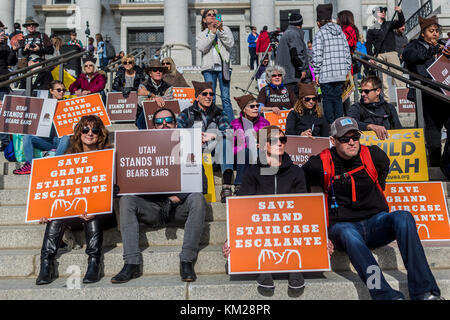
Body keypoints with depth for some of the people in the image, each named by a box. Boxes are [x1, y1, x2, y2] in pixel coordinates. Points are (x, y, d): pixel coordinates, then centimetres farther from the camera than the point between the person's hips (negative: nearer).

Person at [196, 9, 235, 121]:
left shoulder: (225, 29, 17)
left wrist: (221, 30, -4)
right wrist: (212, 33, -5)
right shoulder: (201, 34, 18)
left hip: (223, 66, -1)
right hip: (209, 68, 1)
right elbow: (202, 48, -2)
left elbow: (230, 44, 2)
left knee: (226, 97, -5)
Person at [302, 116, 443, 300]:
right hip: (343, 225, -3)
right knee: (349, 234, -39)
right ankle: (385, 295, -48)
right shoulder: (322, 164, -5)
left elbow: (383, 171, 27)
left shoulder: (374, 156, 2)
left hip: (375, 222, 3)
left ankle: (424, 291, -32)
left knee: (403, 217, -28)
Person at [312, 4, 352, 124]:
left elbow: (317, 55, -11)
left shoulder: (320, 34, -5)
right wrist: (347, 70, 18)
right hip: (341, 73, 5)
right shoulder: (341, 32, 12)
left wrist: (316, 73, -5)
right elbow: (347, 53, 13)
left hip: (326, 74, -5)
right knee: (338, 98, 12)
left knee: (327, 99, 1)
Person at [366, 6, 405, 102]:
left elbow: (401, 23, 2)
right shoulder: (371, 29, 13)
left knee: (398, 74, -8)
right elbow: (368, 44, 9)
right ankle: (386, 100, -1)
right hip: (379, 55, -1)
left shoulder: (390, 24, 18)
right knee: (382, 78, -4)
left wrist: (400, 12, -16)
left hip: (392, 53, 1)